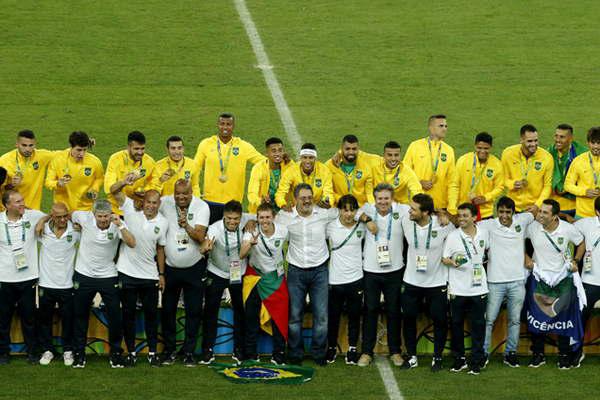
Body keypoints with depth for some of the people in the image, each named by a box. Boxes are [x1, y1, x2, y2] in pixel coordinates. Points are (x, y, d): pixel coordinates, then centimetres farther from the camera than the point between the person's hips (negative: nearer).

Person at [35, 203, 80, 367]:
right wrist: (46, 218, -2)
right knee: (44, 319, 12)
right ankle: (47, 350, 27)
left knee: (68, 320, 9)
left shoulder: (74, 231, -8)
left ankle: (68, 350, 24)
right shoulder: (43, 231, -8)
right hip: (46, 284, 1)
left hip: (67, 285, -1)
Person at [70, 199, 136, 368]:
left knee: (115, 316, 1)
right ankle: (79, 353, 23)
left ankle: (115, 353, 18)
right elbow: (68, 215, 7)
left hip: (108, 276, -1)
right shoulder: (84, 218, -13)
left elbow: (132, 244, -27)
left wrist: (120, 225, -35)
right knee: (80, 316, 10)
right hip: (84, 275, 1)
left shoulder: (117, 224, -15)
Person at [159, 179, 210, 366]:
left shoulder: (201, 207, -10)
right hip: (170, 267, 1)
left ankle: (189, 351, 13)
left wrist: (186, 226, -37)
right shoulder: (165, 203, -6)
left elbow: (200, 237, -18)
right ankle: (169, 350, 18)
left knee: (194, 312, 3)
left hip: (194, 268, -1)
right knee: (167, 310, 6)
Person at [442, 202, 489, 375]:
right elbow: (444, 258, -3)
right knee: (456, 324, 5)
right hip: (458, 288, -1)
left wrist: (485, 261, 12)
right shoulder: (453, 236, -5)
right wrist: (451, 262, -21)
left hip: (478, 288, 1)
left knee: (478, 325, 2)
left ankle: (476, 361, 9)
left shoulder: (483, 233, 3)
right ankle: (459, 359, 17)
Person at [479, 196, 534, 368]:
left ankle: (511, 353, 21)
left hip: (517, 281, 3)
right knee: (489, 320, 3)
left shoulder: (521, 221, 2)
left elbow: (534, 213, 20)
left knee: (515, 320, 10)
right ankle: (483, 353, 14)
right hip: (495, 281, -3)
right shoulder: (489, 225, -6)